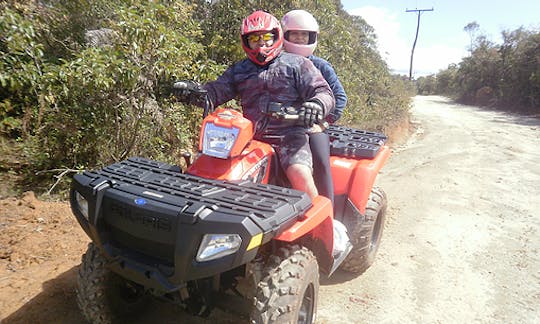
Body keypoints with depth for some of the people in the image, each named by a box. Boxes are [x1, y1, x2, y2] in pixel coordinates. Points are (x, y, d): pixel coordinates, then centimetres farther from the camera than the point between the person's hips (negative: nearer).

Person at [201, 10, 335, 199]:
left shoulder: (297, 64, 8)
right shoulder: (239, 70, 20)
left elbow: (324, 93, 1)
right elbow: (216, 90, 12)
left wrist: (317, 105, -25)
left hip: (289, 135, -3)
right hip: (251, 136, 4)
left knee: (300, 175, -30)